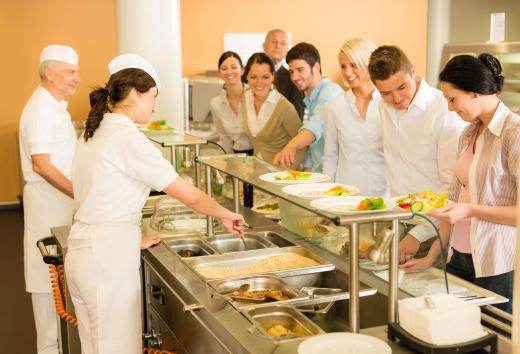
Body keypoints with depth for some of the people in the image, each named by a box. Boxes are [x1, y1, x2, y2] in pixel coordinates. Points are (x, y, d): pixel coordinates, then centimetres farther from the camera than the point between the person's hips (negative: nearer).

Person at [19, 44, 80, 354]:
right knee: (48, 274, 0)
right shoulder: (41, 109, -18)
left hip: (61, 198, 10)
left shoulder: (55, 106, 13)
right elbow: (41, 164, -24)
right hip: (48, 202, -10)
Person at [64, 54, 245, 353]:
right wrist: (226, 215, 1)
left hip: (84, 250, 9)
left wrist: (133, 238, 22)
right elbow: (190, 196, -15)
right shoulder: (127, 138, -18)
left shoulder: (94, 132, 9)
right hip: (108, 259, -9)